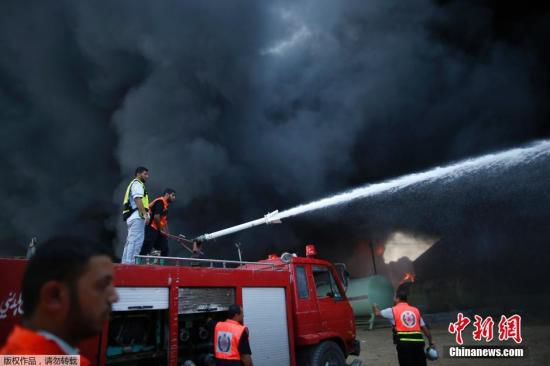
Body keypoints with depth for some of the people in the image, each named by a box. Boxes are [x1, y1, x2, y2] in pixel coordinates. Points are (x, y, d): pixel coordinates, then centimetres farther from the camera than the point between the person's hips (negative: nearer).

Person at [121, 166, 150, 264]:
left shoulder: (133, 184, 26)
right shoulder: (137, 184, -6)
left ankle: (125, 263, 15)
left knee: (131, 241, 12)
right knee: (136, 241, -13)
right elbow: (138, 200, -18)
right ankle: (130, 263, -16)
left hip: (132, 216, 11)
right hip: (137, 217, -11)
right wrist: (145, 214, -24)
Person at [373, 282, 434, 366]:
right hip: (418, 342, 4)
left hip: (404, 343, -4)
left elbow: (378, 313, 21)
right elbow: (425, 329, 14)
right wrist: (431, 343, 23)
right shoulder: (416, 310, 15)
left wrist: (375, 307, 43)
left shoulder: (393, 310, 6)